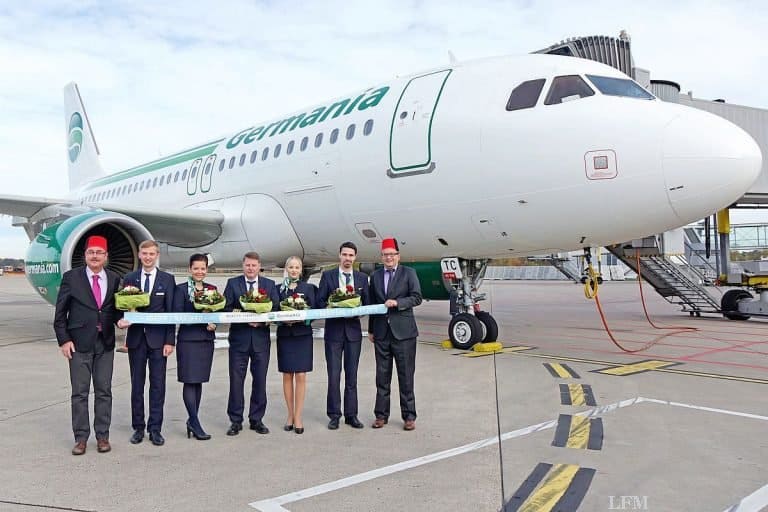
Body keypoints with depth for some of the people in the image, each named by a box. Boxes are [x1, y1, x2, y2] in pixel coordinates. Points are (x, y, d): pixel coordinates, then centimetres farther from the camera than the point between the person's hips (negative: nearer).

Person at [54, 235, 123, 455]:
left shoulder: (114, 279, 5)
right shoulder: (71, 278, -1)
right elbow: (60, 313, 0)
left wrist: (120, 319, -8)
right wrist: (64, 340, -6)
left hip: (105, 344, 2)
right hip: (79, 344, -2)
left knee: (104, 391, 7)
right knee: (79, 393, 4)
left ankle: (102, 436, 17)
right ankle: (81, 437, 13)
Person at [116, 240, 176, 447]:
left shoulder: (167, 279, 3)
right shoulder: (129, 279, 8)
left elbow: (171, 312, 0)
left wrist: (170, 341, -6)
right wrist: (121, 320, -16)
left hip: (158, 339, -1)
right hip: (136, 338, 2)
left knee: (157, 385, 1)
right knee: (137, 385, 8)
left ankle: (155, 429, 9)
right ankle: (138, 428, 17)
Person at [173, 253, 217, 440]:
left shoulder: (212, 288, 12)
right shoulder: (181, 289, -2)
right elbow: (178, 315, -10)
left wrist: (213, 323, -10)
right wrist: (203, 322, -17)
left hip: (207, 339, 5)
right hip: (188, 339, -5)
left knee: (199, 381, 9)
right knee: (190, 381, -5)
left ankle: (192, 420, 17)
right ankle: (195, 423, -2)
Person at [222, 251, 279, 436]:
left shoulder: (270, 285, 8)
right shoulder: (232, 283, 4)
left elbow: (276, 309, 1)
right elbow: (226, 308, -4)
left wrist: (263, 320, -17)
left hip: (261, 338, 1)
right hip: (239, 338, -1)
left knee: (260, 380, 7)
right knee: (236, 380, 1)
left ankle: (256, 419, 18)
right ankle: (236, 421, 12)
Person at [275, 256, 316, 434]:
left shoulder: (308, 288, 6)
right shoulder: (279, 289, 7)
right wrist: (283, 319, -15)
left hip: (302, 334, -1)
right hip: (284, 335, 1)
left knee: (300, 375, -4)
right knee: (287, 375, 6)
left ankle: (298, 417, 3)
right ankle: (290, 415, 16)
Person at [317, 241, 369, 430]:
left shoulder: (362, 278, 9)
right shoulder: (328, 276, 3)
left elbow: (367, 304, 8)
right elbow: (320, 302, 0)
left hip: (353, 330, 2)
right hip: (333, 331, -2)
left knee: (352, 375, 7)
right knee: (334, 375, -1)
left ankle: (351, 415, 15)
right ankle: (334, 415, 9)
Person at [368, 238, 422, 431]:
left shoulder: (409, 273, 1)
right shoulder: (375, 276, 12)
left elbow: (417, 297, -6)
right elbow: (372, 303, 15)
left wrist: (397, 302, -20)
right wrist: (371, 329, 13)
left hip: (403, 331, -3)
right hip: (381, 332, 3)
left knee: (406, 375, 1)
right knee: (382, 375, 9)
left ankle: (409, 416, 10)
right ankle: (381, 415, 17)